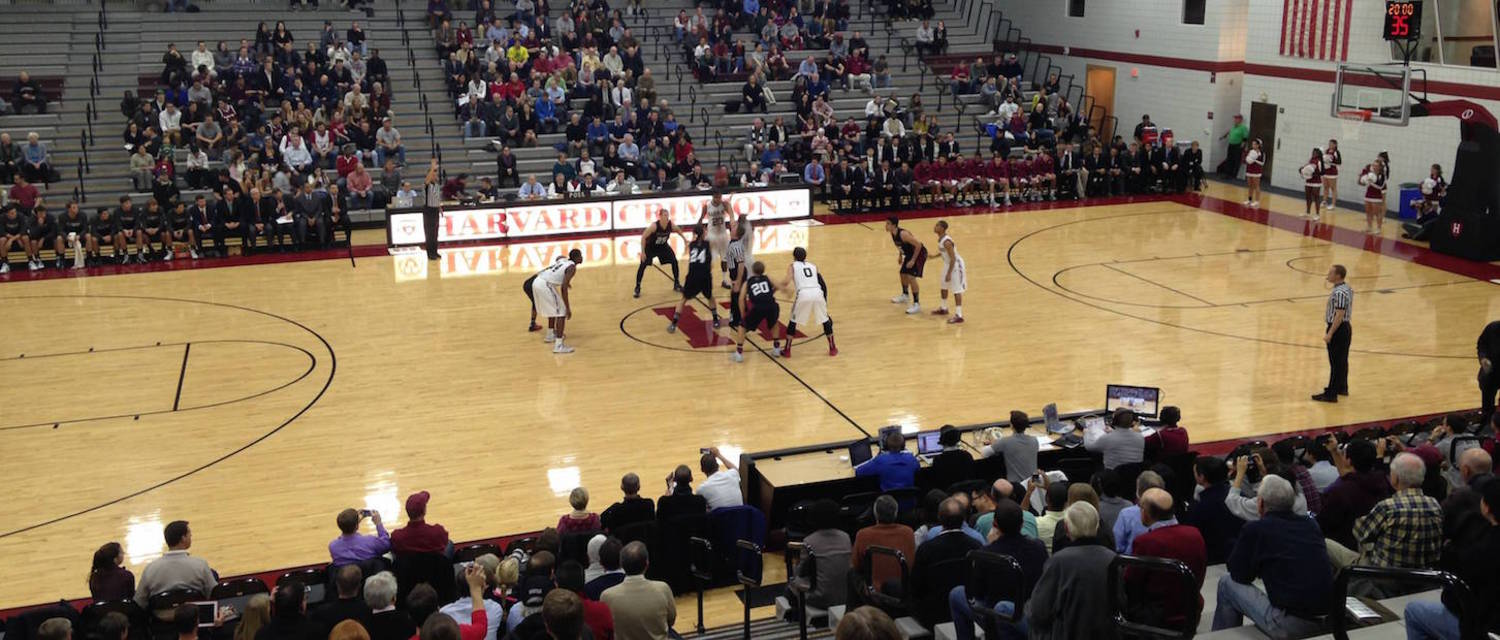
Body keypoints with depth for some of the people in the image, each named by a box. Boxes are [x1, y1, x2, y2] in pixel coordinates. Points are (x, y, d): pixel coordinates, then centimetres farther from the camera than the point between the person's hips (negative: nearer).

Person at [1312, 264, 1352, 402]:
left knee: (1336, 363, -5)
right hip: (1345, 327, 11)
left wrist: (1329, 333, -24)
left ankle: (1331, 394, -1)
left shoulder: (1339, 293, -23)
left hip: (1338, 329, -10)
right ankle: (1342, 388, 32)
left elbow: (1339, 315, -25)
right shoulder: (1346, 288, 9)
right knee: (1342, 360, 20)